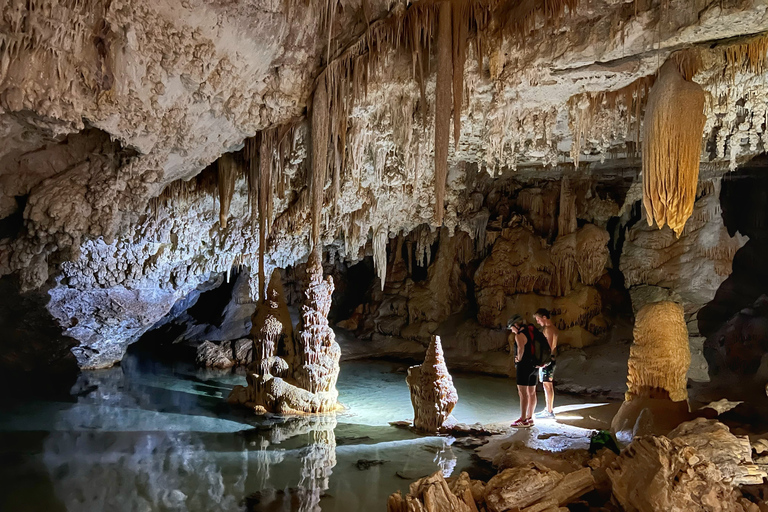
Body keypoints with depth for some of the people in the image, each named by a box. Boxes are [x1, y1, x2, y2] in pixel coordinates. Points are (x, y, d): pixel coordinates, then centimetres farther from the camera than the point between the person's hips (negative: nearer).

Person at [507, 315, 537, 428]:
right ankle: (530, 418, 20)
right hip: (533, 365, 9)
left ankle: (523, 420, -6)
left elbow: (521, 348, -34)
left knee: (522, 392, -6)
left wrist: (519, 358, -18)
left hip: (524, 366, -9)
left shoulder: (519, 335, -14)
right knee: (531, 392, 12)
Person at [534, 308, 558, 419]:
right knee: (548, 385, 15)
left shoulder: (548, 329, -14)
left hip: (547, 360, -10)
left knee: (547, 385, -7)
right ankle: (549, 409, 23)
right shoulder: (553, 328, 16)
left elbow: (549, 346, -20)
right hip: (551, 359, 10)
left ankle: (550, 412, -4)